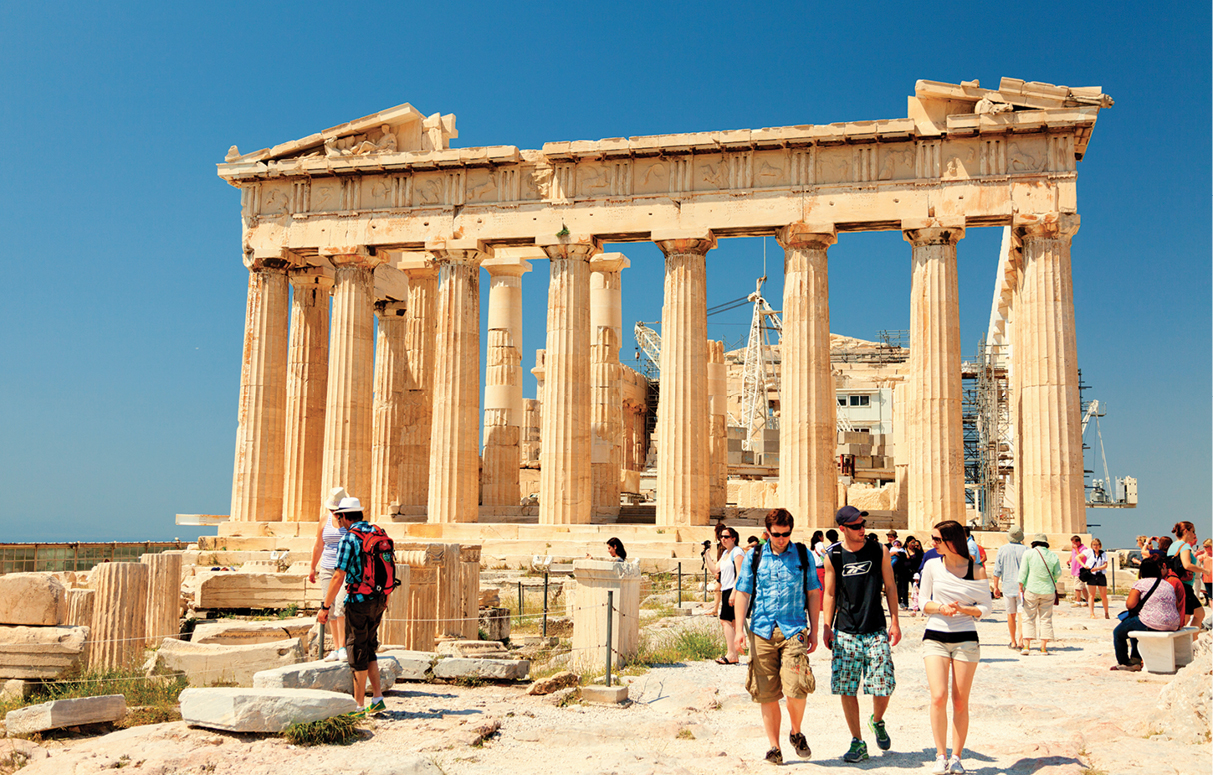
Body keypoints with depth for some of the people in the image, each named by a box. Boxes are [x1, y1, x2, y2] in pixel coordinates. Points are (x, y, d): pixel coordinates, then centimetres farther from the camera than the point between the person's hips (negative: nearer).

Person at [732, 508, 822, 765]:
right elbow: (742, 593, 9)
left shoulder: (803, 555, 8)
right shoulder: (754, 556, 8)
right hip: (762, 631, 1)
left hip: (794, 630, -1)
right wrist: (739, 628, -1)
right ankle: (774, 747, 14)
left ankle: (796, 733, 12)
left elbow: (813, 593, 12)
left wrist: (814, 630, 7)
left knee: (795, 687, -15)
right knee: (767, 693, 2)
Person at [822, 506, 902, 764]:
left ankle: (877, 722, 28)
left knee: (884, 686, -5)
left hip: (876, 631, 0)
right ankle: (857, 742, 14)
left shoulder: (879, 551, 1)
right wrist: (826, 626, 1)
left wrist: (894, 622, 2)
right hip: (845, 633, 0)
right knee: (846, 689, 0)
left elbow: (890, 587, 7)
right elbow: (829, 594, 7)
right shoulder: (833, 556, 1)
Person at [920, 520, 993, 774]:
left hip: (966, 639, 0)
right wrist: (940, 608, -13)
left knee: (960, 702, 3)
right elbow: (923, 602, 7)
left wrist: (963, 609, -16)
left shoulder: (977, 571, -1)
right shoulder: (932, 566, 3)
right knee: (938, 697, -12)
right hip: (935, 636, 1)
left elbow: (985, 608, 3)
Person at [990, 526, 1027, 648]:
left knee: (1011, 614, 11)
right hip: (1022, 586, -1)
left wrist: (996, 587, 9)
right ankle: (1020, 641, -13)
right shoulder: (1026, 550, -5)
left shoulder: (1002, 550, -1)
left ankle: (1013, 642, 19)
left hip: (1008, 586, 1)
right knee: (1021, 614, -3)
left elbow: (997, 571, 0)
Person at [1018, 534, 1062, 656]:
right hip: (1048, 590, 2)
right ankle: (1043, 647, 5)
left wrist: (1020, 588, 1)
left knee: (1029, 618, 2)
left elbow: (1023, 572, -5)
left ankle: (1026, 646, -5)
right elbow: (1058, 573, 8)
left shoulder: (1028, 553, -3)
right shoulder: (1053, 556, 3)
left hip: (1031, 590, -2)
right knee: (1046, 619, 7)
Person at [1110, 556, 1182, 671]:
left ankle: (1124, 663, 21)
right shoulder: (1168, 585, 16)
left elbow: (1130, 604, -13)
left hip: (1151, 624, -8)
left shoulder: (1139, 584, -3)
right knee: (1135, 625, 33)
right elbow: (1177, 605, 15)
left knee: (1118, 632, 14)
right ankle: (1135, 659, 31)